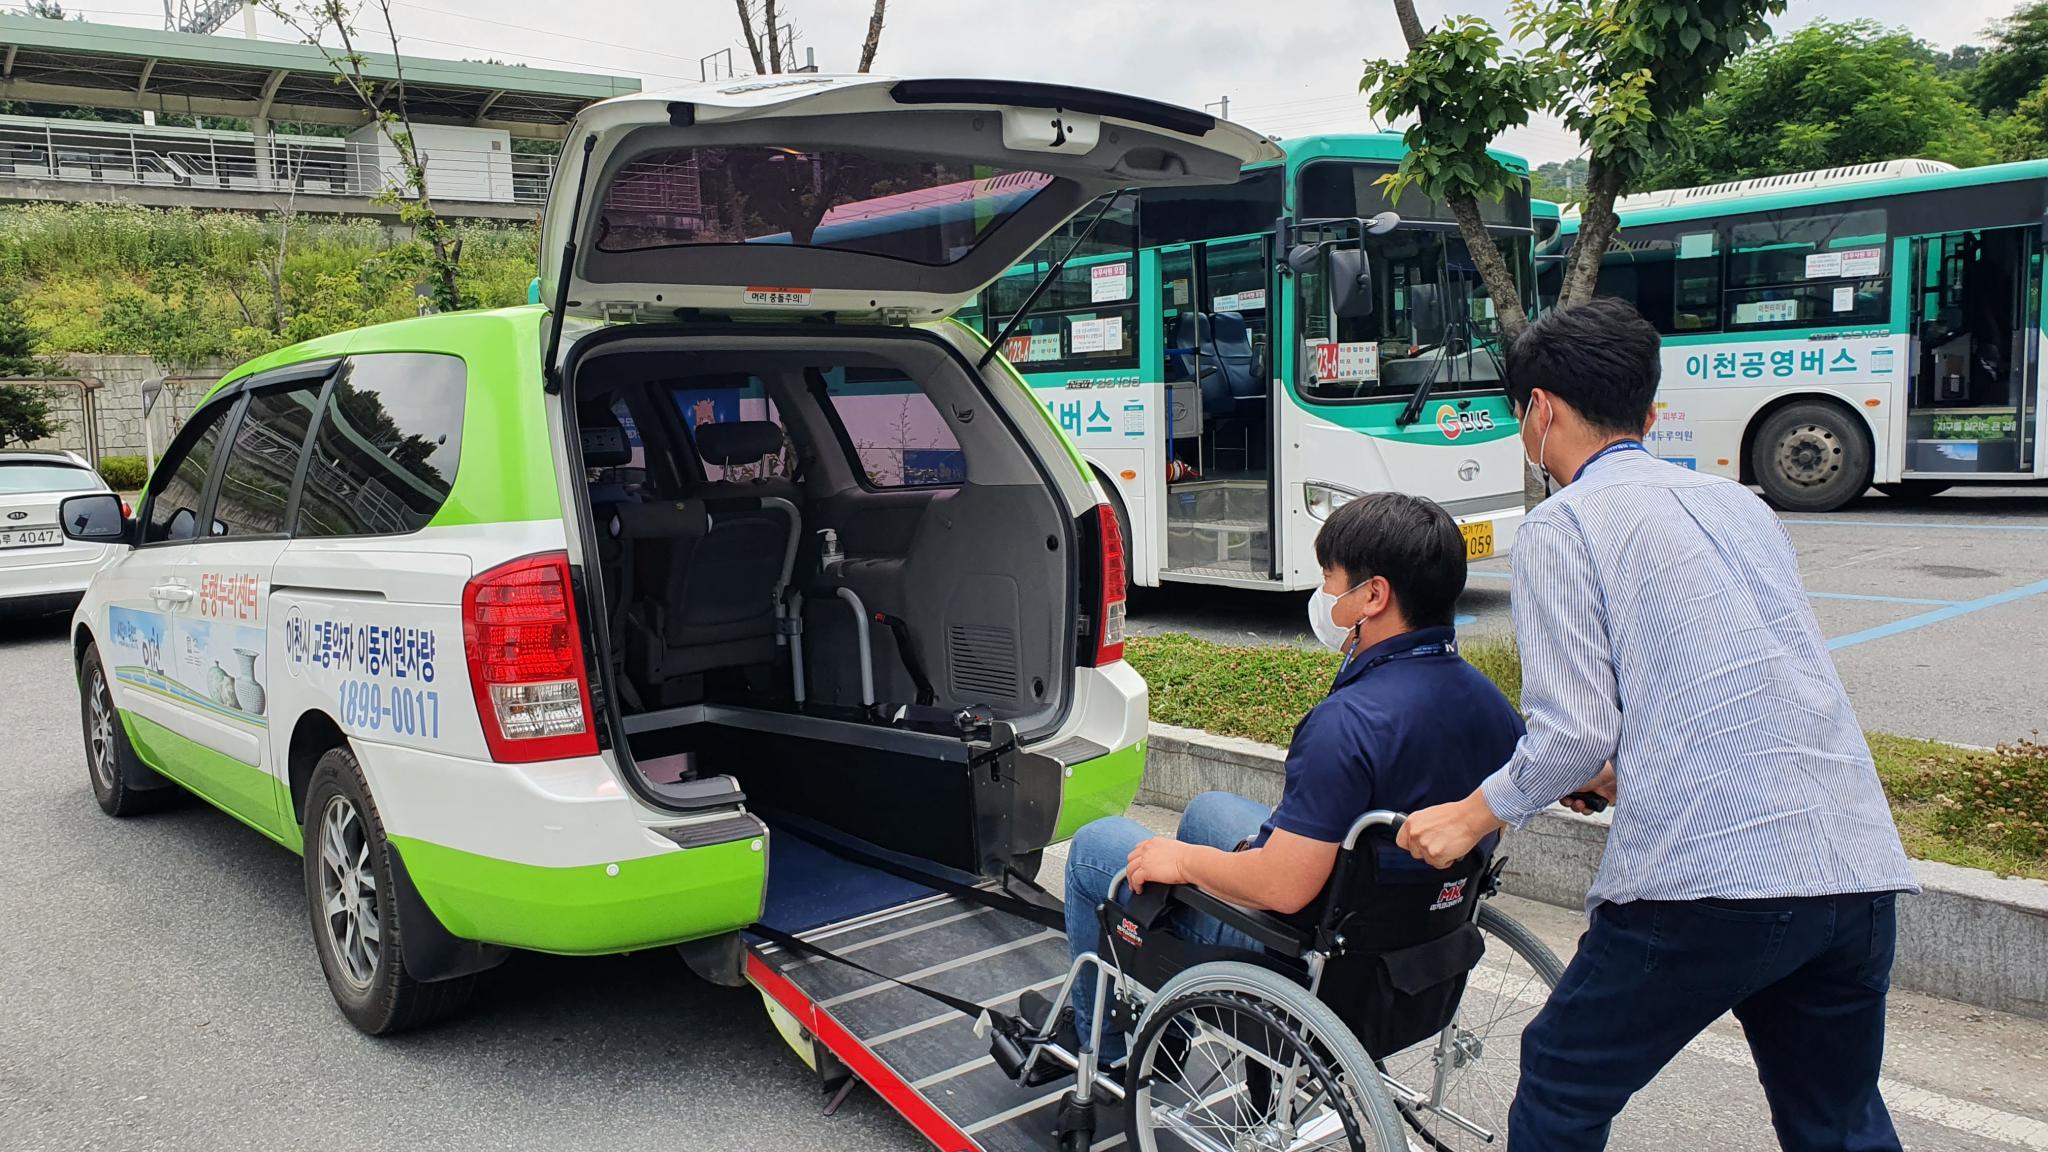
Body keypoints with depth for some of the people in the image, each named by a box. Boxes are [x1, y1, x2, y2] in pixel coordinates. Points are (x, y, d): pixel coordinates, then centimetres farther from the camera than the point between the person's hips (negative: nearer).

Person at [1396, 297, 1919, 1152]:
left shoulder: (1564, 523, -2)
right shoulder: (1740, 503, 19)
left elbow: (1574, 731, -9)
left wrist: (1472, 817, 6)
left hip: (1709, 871, -7)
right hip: (1858, 866, 7)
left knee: (1564, 1082, 14)